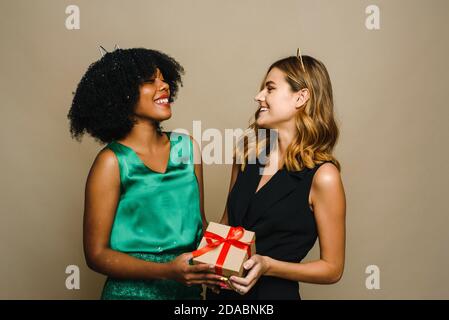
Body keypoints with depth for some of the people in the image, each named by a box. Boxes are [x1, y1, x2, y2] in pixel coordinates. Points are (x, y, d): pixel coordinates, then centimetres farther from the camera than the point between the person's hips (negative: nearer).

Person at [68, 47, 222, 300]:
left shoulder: (187, 147, -2)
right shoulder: (113, 162, -14)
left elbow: (199, 220, 7)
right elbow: (97, 253, -12)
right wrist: (167, 271, -24)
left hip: (189, 289, 4)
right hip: (134, 290, -4)